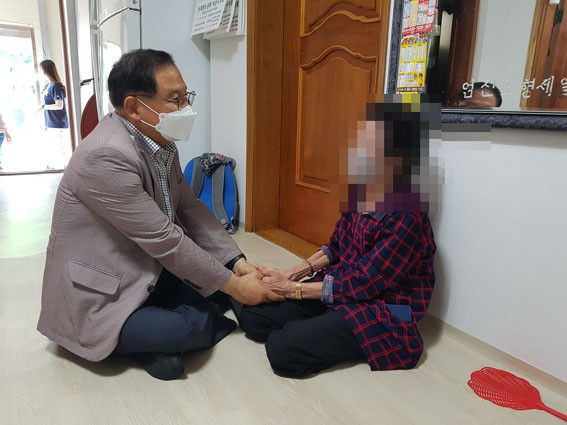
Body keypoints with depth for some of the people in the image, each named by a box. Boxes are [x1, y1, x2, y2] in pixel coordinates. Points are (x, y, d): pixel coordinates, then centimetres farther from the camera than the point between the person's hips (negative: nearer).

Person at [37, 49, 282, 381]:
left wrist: (238, 263, -8)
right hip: (99, 297, -8)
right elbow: (165, 240, -26)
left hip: (149, 271, 9)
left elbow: (190, 208, 1)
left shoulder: (160, 141, -1)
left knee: (222, 272, -1)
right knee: (193, 327, -26)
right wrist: (233, 286, -17)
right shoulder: (106, 156, -28)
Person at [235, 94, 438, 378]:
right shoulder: (358, 197, 0)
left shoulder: (407, 220, -23)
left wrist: (292, 288, -16)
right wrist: (293, 273, -3)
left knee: (283, 350, -24)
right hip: (337, 287, 7)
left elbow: (363, 283, -21)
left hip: (380, 310, -6)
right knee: (251, 312, -7)